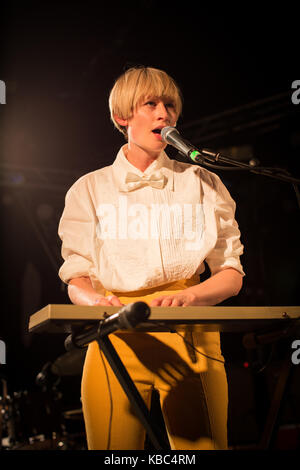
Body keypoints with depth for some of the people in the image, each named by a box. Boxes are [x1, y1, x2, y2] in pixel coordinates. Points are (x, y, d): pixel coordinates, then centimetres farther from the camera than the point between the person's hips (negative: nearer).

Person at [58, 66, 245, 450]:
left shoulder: (203, 184, 14)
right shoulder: (91, 189, 14)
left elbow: (232, 274, 9)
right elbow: (76, 281, 8)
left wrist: (190, 296, -14)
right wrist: (97, 300, -17)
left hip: (190, 336, 0)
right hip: (117, 337, 0)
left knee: (203, 446, -9)